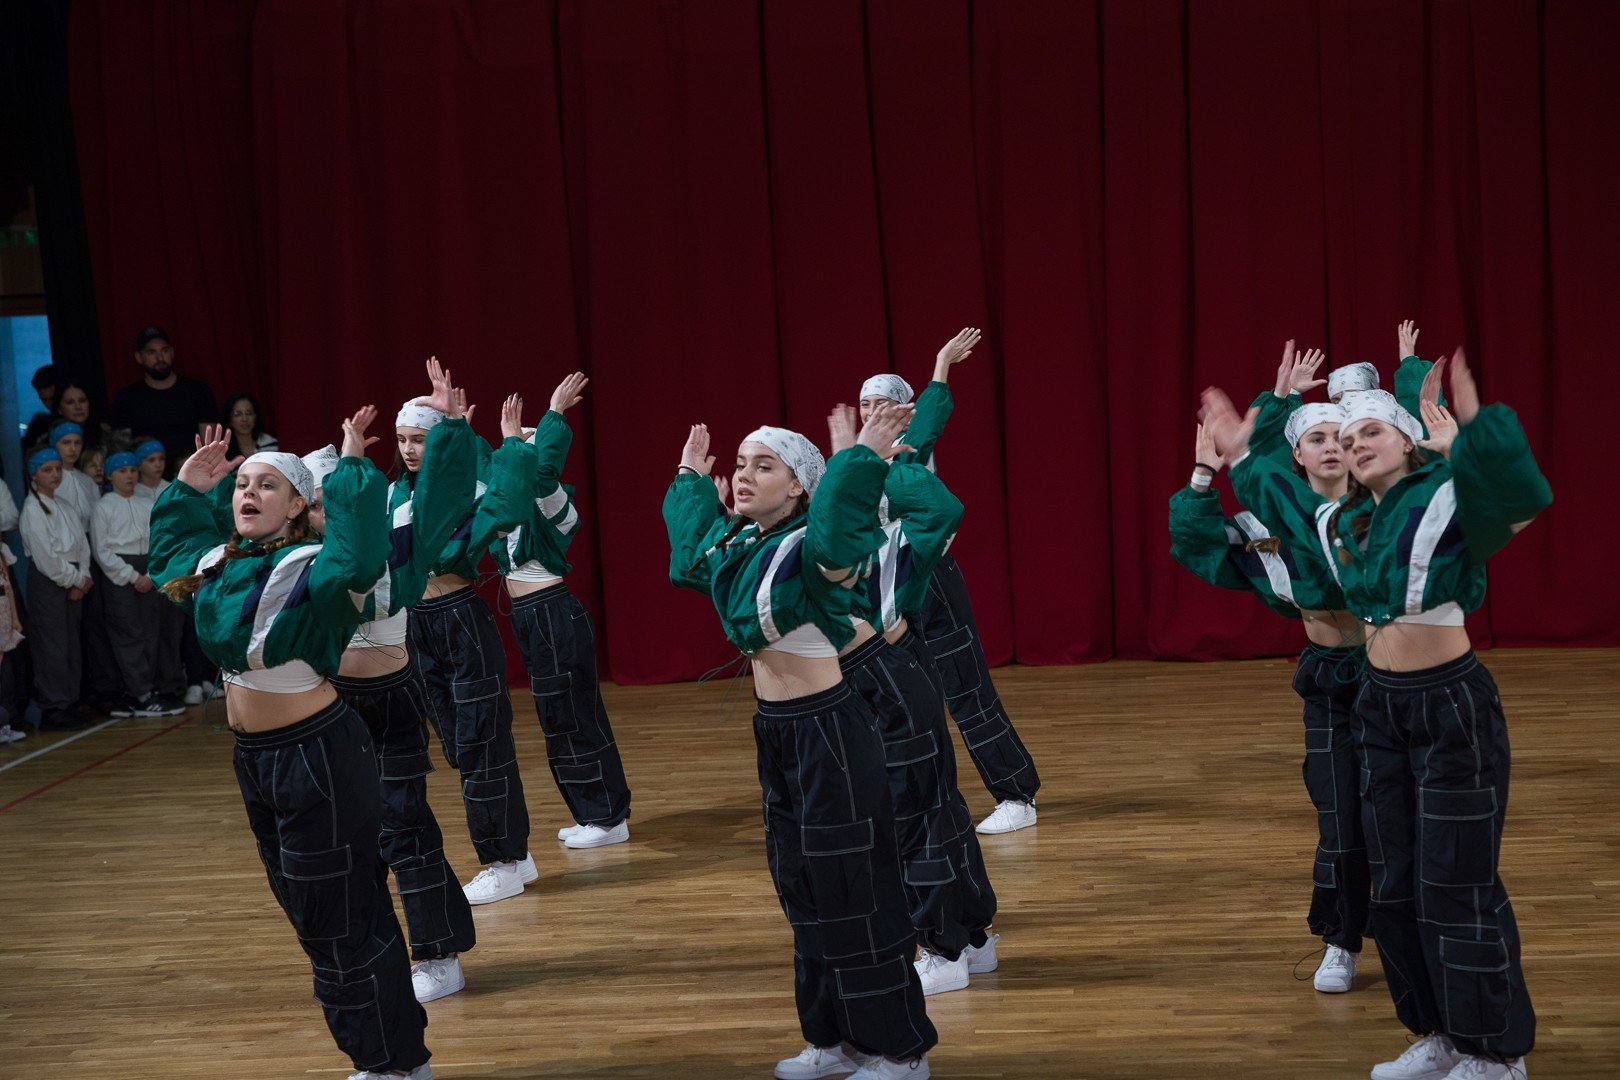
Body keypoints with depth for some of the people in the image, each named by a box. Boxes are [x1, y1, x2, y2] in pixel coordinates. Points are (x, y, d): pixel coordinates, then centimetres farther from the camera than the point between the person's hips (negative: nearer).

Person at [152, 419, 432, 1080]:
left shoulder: (311, 569, -17)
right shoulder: (216, 568, 7)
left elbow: (362, 558, -41)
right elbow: (168, 551, 30)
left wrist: (353, 472, -35)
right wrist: (187, 489, 19)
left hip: (319, 754, -9)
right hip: (253, 756, 9)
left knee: (340, 922, -3)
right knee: (309, 913, 17)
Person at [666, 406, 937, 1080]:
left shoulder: (811, 549, -19)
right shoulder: (736, 544, 6)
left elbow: (839, 536, -45)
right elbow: (691, 545, 31)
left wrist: (863, 463, -49)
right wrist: (691, 480, 37)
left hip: (829, 732, -9)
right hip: (775, 731, 9)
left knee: (854, 892, -1)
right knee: (802, 889, 16)